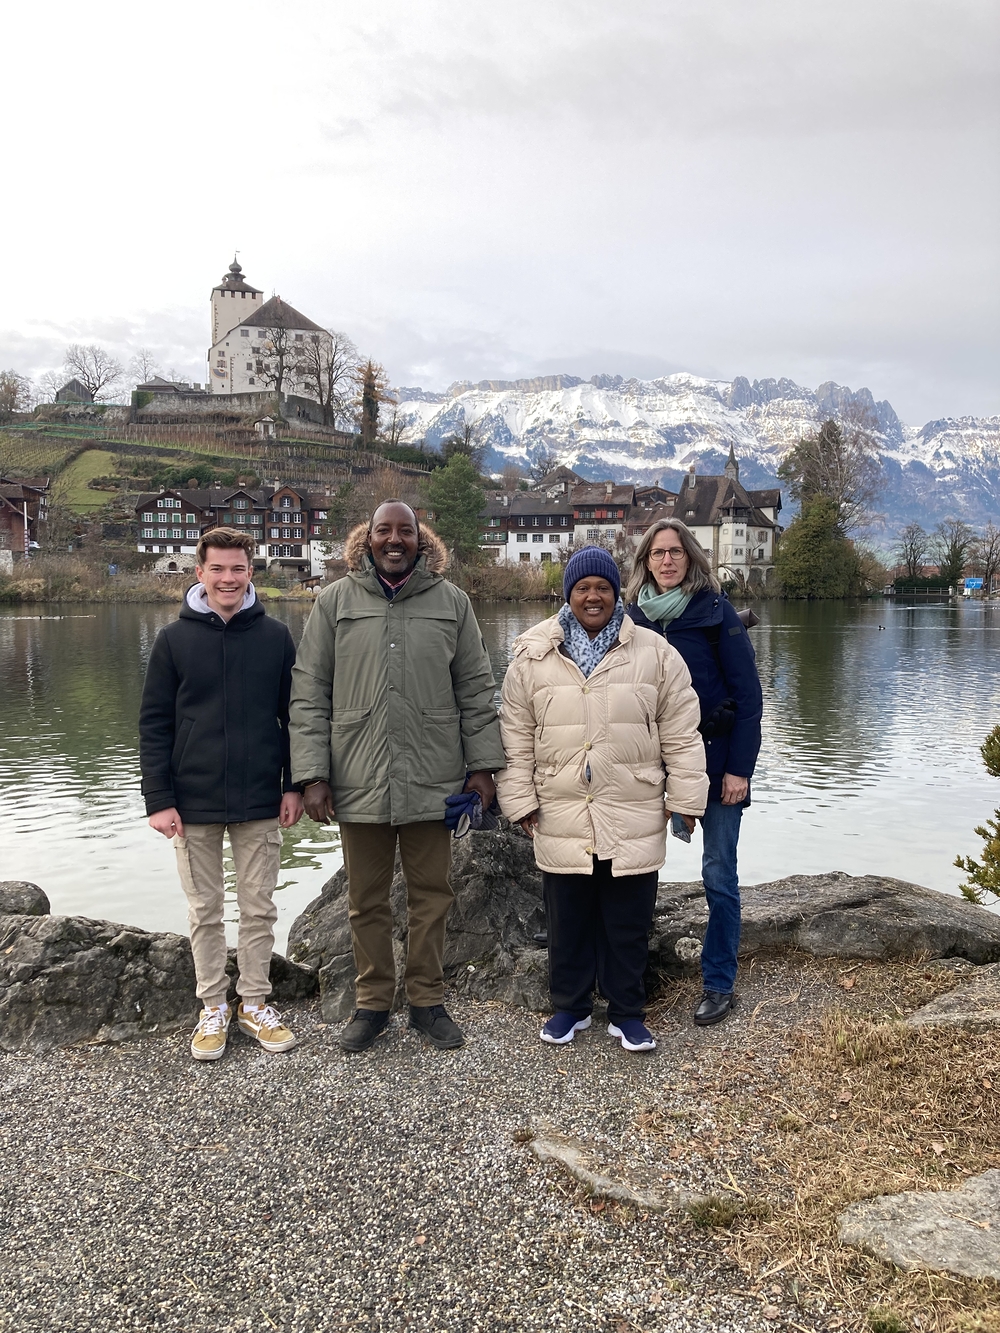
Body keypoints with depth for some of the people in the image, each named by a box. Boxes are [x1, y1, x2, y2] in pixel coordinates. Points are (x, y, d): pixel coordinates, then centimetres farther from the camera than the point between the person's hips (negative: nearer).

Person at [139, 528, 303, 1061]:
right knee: (205, 912, 11)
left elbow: (293, 715, 5)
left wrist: (293, 786, 0)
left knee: (259, 910, 10)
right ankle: (213, 1007, 26)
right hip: (194, 805, 0)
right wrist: (158, 799, -6)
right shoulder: (174, 639, -1)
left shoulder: (275, 637, 1)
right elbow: (154, 723, -1)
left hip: (260, 803, 1)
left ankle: (255, 1003, 25)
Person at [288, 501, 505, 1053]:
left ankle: (427, 1001, 24)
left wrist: (482, 764, 2)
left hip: (431, 780, 0)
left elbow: (476, 690, 7)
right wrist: (312, 774, -5)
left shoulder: (451, 602, 5)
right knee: (366, 901, 10)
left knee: (431, 895, 9)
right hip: (358, 781, 0)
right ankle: (372, 1003, 26)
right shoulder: (335, 602, 3)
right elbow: (309, 693, 1)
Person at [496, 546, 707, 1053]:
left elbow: (680, 735, 2)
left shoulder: (655, 654, 0)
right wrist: (520, 800, 1)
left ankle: (626, 1012, 28)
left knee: (629, 925, 11)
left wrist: (685, 799, 0)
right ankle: (570, 1007, 32)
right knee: (568, 923, 13)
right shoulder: (532, 659, 2)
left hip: (634, 821, 0)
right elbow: (517, 740, 5)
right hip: (561, 821, 1)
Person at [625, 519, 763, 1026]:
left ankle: (719, 983, 15)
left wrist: (739, 768, -12)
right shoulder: (634, 615, 5)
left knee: (718, 875, 2)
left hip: (714, 759, -3)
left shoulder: (715, 610, -6)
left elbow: (748, 693, -7)